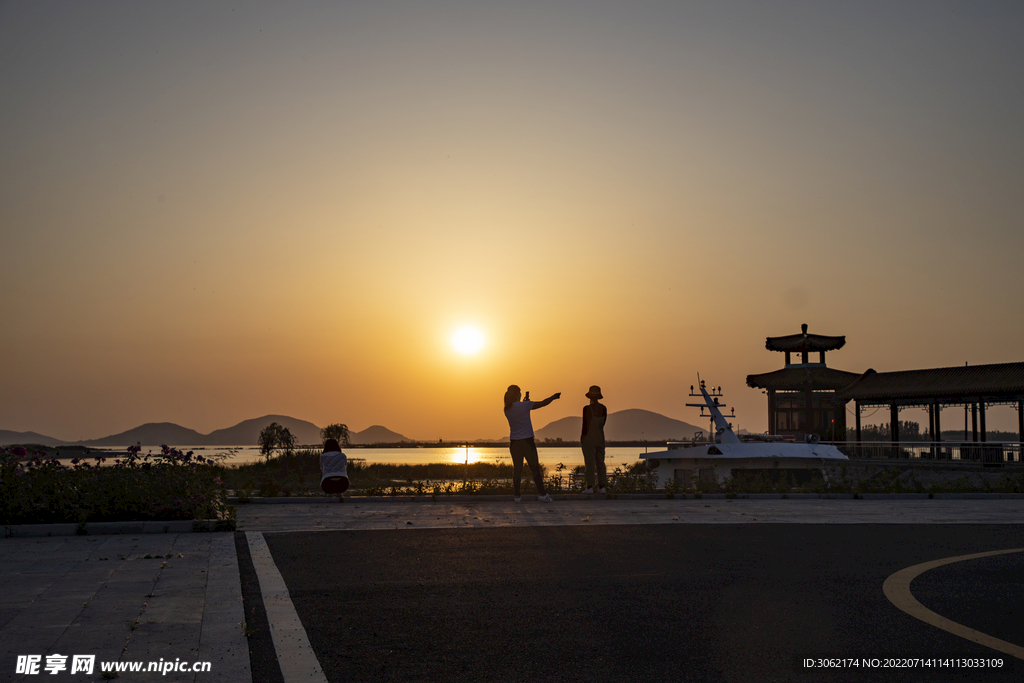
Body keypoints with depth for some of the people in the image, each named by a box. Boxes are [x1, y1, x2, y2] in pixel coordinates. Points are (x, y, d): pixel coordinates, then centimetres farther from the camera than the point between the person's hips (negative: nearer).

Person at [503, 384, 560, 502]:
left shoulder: (507, 409, 5)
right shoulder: (524, 405, -11)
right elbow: (543, 403, -4)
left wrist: (526, 400, 27)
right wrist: (554, 396, 11)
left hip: (514, 442, 5)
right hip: (527, 441, -5)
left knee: (517, 469, 8)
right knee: (535, 468, 2)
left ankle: (517, 495, 6)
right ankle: (541, 494, 3)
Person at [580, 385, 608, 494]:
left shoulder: (587, 408, -15)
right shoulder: (603, 408, 4)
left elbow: (586, 425, -13)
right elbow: (603, 423, 12)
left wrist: (582, 438, -4)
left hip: (589, 437, -6)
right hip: (600, 438, 6)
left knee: (589, 463, -3)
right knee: (600, 462, 8)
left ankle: (590, 487, -3)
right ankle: (602, 486, 6)